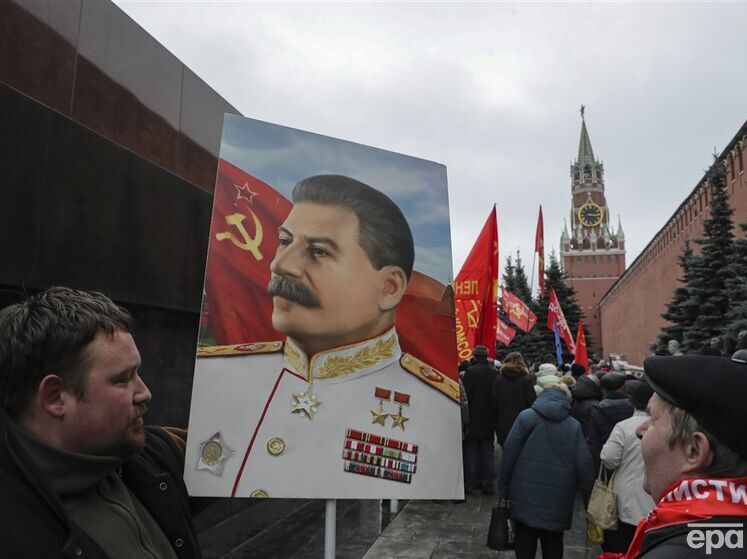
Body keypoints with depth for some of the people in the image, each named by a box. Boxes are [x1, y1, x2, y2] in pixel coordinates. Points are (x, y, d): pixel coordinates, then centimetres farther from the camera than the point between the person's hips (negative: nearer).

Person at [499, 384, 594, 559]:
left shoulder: (526, 417, -3)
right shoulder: (574, 425, 2)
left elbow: (509, 453, -6)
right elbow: (584, 464, -2)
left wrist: (504, 488, 1)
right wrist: (590, 499, 8)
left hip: (526, 496, -2)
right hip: (558, 500, 2)